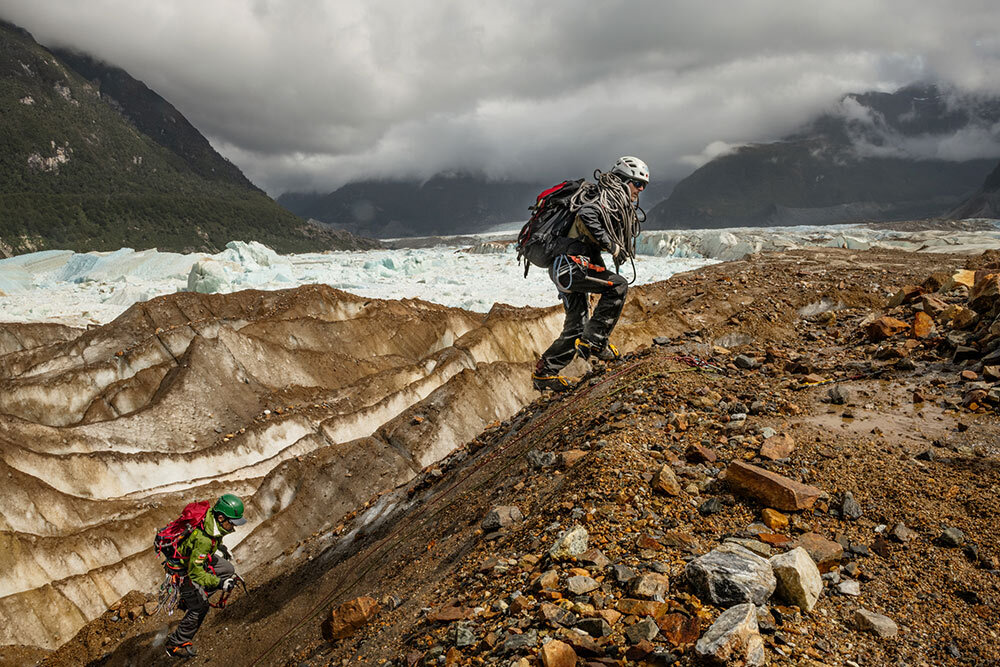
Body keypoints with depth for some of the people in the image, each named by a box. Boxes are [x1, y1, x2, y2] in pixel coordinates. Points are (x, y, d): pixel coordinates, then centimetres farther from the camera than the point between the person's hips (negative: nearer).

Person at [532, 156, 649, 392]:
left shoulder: (618, 202, 23)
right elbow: (587, 214, -27)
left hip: (567, 270, 10)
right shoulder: (609, 195, -8)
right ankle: (594, 341, -16)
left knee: (576, 328, 12)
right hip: (572, 263, -10)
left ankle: (543, 372, 18)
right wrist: (610, 245, -26)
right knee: (617, 286, -19)